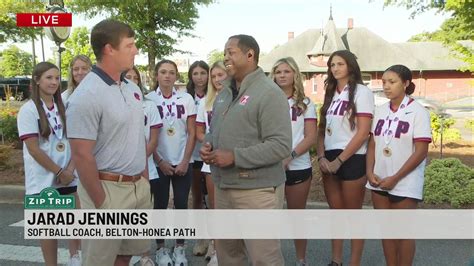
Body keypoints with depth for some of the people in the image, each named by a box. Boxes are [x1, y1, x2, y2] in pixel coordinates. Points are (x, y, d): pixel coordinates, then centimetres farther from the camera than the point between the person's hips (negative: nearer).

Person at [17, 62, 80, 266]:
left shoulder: (63, 107, 7)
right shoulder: (28, 110, -8)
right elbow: (34, 149, -13)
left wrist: (69, 169, -7)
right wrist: (59, 172, -11)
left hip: (69, 176, 4)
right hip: (43, 179, -4)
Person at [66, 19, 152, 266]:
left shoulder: (132, 89, 8)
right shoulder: (87, 95, -17)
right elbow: (81, 155, -18)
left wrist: (145, 179, 15)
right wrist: (101, 203, -16)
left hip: (139, 186, 7)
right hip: (108, 189, -7)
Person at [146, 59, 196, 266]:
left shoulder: (186, 99, 1)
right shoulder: (149, 99, -2)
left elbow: (192, 133, 0)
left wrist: (185, 161, -6)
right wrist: (160, 161, -7)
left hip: (183, 162, 1)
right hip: (159, 162, -1)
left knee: (181, 204, 5)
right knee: (160, 205, 7)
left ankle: (180, 247, 20)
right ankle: (160, 248, 21)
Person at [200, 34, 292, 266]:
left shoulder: (269, 93, -13)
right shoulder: (224, 94, 13)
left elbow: (281, 146, -20)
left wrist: (234, 156, -23)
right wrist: (208, 145, 0)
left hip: (256, 190, -8)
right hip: (223, 187, 8)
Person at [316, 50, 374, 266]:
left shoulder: (361, 92, -5)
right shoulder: (330, 93, 13)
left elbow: (363, 133, -13)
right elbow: (322, 129, 12)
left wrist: (339, 160, -13)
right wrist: (321, 156, -3)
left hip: (352, 159, -6)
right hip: (330, 160, 6)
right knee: (335, 211, 13)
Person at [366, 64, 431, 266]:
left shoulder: (418, 111, -10)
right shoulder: (380, 111, 6)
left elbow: (420, 152, -14)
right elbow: (372, 144, 9)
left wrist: (395, 178, -16)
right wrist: (370, 172, -6)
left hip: (405, 183, -5)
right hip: (379, 181, 5)